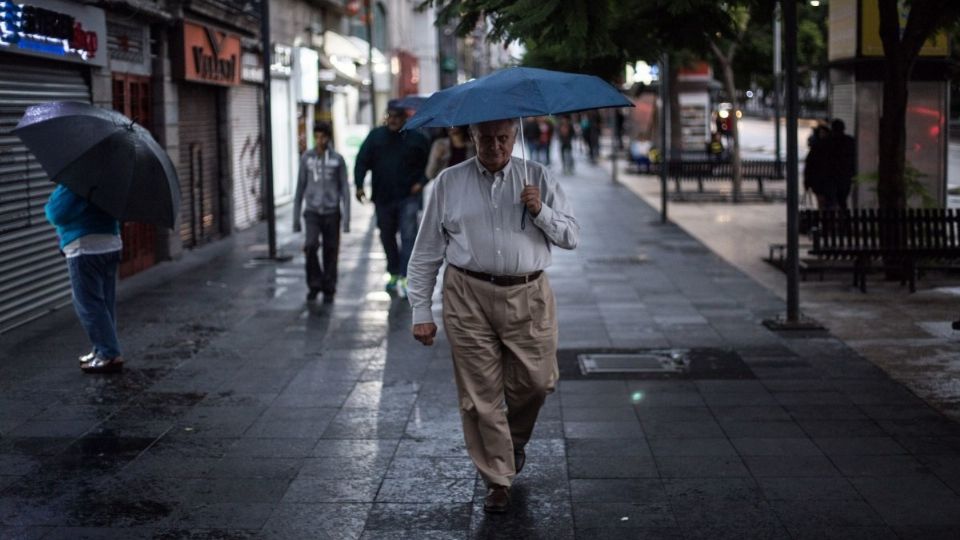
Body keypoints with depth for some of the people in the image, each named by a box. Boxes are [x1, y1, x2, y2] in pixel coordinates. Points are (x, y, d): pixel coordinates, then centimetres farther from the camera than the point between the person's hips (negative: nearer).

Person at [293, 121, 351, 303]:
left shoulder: (337, 160, 0)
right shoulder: (306, 158, 3)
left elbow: (344, 189, 2)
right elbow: (300, 187, 8)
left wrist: (346, 217, -4)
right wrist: (296, 216, 8)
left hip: (331, 212, 0)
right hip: (312, 211, 0)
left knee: (330, 251, 2)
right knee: (310, 246, -17)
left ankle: (328, 290, 16)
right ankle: (314, 284, 1)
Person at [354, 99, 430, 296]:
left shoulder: (415, 138, 0)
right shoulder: (376, 136, 3)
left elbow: (429, 162, 8)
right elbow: (362, 161, 2)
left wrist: (421, 182, -5)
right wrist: (359, 185, -10)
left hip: (408, 197, -3)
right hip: (383, 197, 3)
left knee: (408, 235, -14)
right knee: (387, 236, 13)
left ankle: (404, 277, -18)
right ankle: (394, 274, 28)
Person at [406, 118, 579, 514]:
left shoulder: (537, 177, 8)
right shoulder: (449, 183, 5)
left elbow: (572, 237, 6)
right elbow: (426, 253, 6)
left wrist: (540, 211, -13)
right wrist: (421, 311, 1)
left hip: (529, 296, 1)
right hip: (468, 296, -1)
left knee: (537, 380, 2)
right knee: (480, 393, 1)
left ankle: (515, 441, 35)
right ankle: (497, 480, 15)